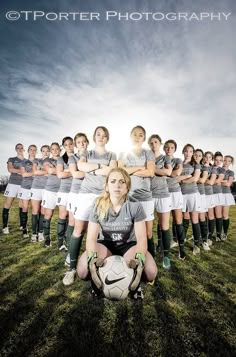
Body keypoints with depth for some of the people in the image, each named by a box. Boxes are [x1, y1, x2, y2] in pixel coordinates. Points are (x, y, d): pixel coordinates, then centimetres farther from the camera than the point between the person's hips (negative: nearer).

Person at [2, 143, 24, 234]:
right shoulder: (11, 159, 11)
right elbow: (10, 169, -7)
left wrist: (17, 171, -8)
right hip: (12, 184, -1)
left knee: (22, 205, 4)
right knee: (7, 204, -4)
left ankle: (22, 225, 13)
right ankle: (5, 226, 1)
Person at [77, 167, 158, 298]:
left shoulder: (135, 206, -17)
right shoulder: (99, 206, -14)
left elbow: (141, 238, -19)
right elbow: (91, 238, -18)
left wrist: (139, 258, -39)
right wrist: (92, 258, -39)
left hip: (128, 244, 0)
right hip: (105, 244, 1)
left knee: (151, 272, -26)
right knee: (82, 271, -25)